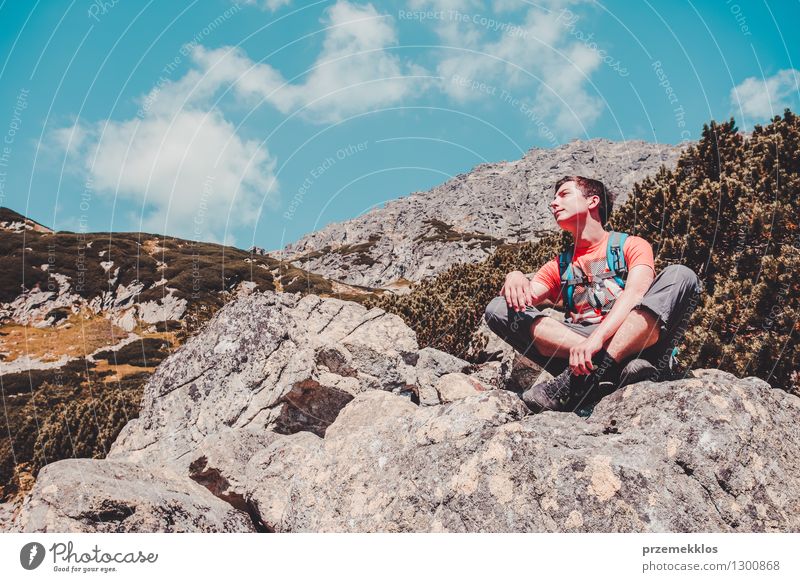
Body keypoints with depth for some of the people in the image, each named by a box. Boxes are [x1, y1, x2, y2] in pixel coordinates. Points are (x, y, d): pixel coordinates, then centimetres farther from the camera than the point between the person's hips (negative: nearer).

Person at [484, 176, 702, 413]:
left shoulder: (631, 246, 12)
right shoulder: (558, 266, 24)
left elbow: (635, 294, -9)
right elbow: (524, 299, 9)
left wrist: (597, 338, -27)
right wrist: (515, 278, -17)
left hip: (638, 343, -2)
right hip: (578, 350, 3)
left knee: (680, 276, -23)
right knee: (498, 309, -13)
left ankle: (596, 371, -38)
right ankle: (619, 366, -30)